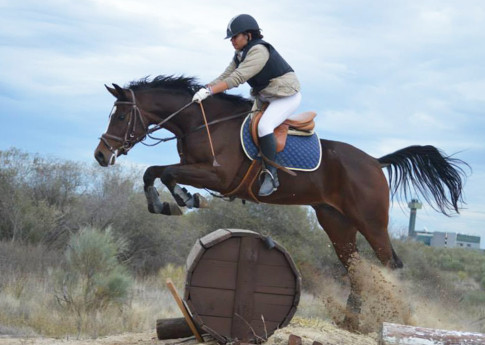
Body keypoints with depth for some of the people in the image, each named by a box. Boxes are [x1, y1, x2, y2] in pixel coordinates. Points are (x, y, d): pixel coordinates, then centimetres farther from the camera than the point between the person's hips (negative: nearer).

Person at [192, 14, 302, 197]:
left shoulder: (259, 51, -25)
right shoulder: (240, 55, 6)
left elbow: (237, 78, -33)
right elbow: (225, 76, 3)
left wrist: (209, 91, -36)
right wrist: (204, 89, -12)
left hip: (287, 96, -11)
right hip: (265, 96, 11)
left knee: (264, 126, -28)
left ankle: (271, 175, -24)